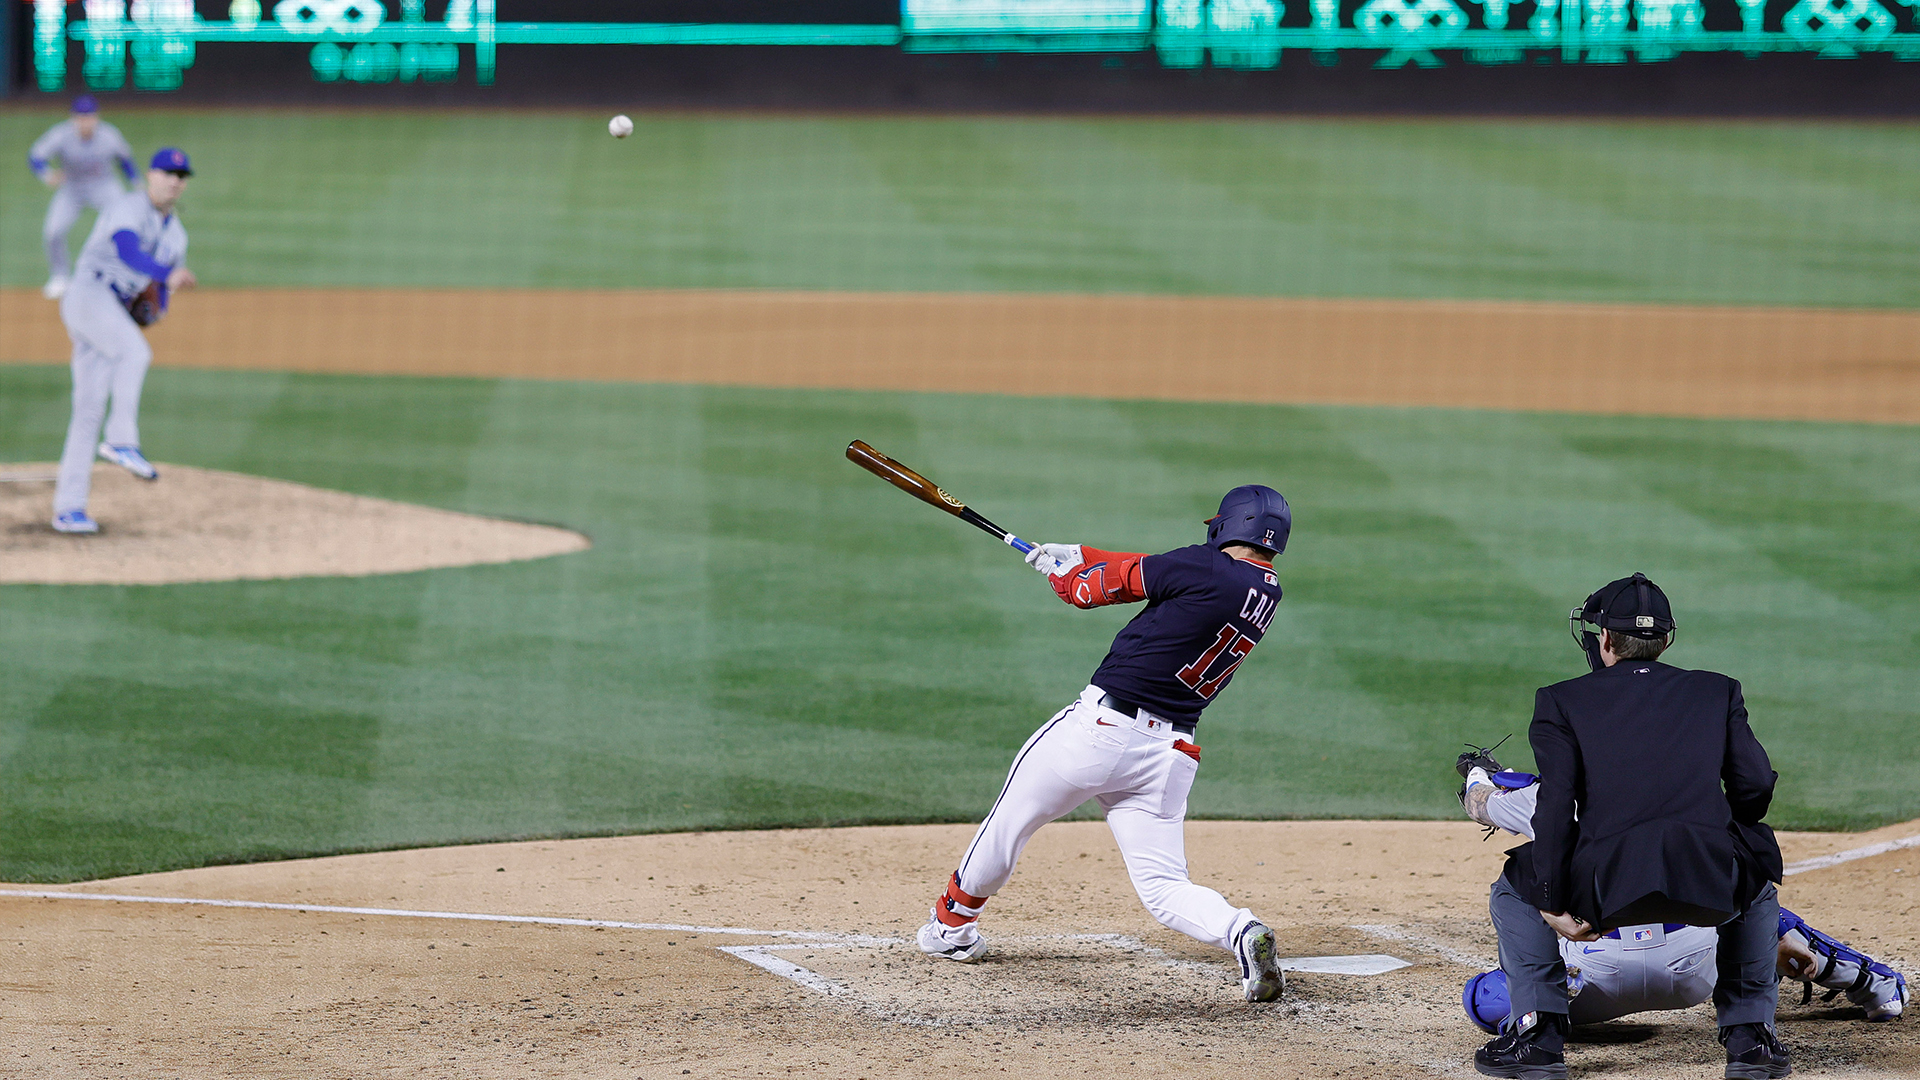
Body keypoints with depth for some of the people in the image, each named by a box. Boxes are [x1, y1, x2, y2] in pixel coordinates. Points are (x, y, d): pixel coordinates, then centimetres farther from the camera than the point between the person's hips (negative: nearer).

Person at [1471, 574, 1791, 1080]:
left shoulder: (1561, 701, 15)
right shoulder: (1717, 691, 22)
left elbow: (1555, 804, 3)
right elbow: (1756, 785, 14)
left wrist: (1553, 904, 4)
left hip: (1607, 887, -2)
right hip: (1712, 889, 2)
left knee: (1513, 890, 28)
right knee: (1756, 882, 37)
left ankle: (1537, 1031, 15)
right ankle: (1750, 1034, 26)